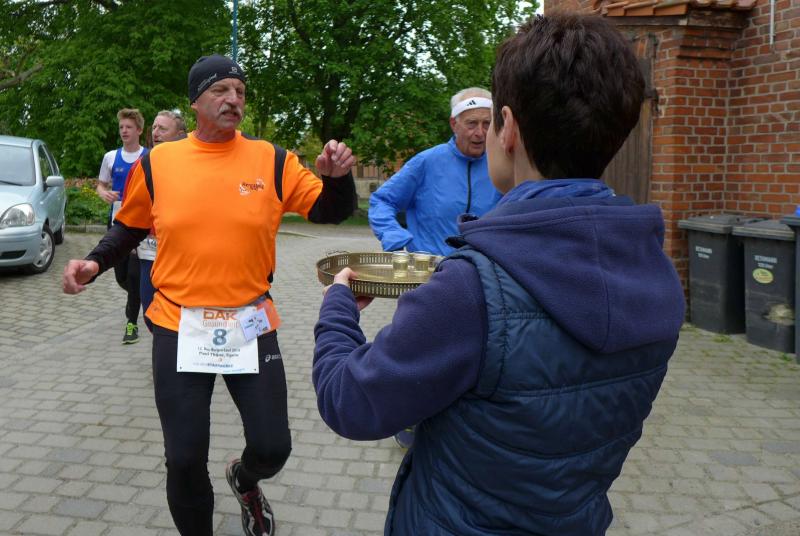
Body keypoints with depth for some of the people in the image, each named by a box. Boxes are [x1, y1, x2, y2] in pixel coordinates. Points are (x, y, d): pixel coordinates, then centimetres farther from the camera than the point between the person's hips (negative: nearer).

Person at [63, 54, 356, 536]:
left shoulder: (271, 159, 0)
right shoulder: (157, 161, 1)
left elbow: (330, 211, 2)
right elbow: (130, 227, 14)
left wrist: (337, 175, -19)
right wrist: (95, 262, -3)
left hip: (251, 325, 0)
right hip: (178, 327, 0)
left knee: (272, 447, 4)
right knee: (184, 459, 5)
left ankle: (244, 480, 42)